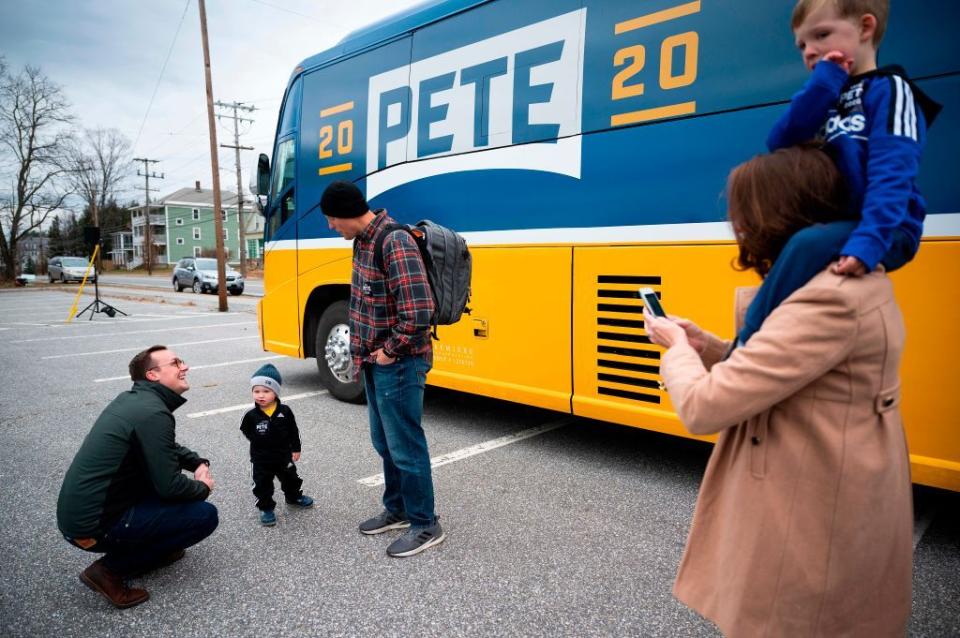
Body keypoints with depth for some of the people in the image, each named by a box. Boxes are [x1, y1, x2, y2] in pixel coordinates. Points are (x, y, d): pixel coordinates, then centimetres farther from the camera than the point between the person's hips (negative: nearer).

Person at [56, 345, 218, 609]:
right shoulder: (153, 413, -22)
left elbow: (169, 448, 23)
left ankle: (154, 548, 17)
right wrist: (203, 487, 0)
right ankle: (110, 569, -2)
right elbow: (169, 487, -20)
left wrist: (199, 463, 6)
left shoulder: (132, 398, 8)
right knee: (205, 515, -9)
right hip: (92, 526, -9)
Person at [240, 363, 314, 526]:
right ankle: (266, 508, 27)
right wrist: (258, 440, -6)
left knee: (291, 479, 20)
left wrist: (295, 449, 1)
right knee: (262, 485, 7)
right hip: (261, 459, -2)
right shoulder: (252, 415, -16)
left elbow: (293, 431, -2)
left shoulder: (285, 411, -13)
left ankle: (293, 498, 46)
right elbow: (246, 431, 2)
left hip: (284, 455, 2)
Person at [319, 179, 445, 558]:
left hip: (398, 364, -9)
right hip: (376, 361, 10)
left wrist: (389, 351, -17)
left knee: (405, 446, 2)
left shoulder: (395, 243, -23)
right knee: (384, 442, 20)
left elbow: (419, 311, -28)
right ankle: (397, 509, 37)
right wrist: (364, 351, 11)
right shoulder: (363, 240, 8)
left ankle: (425, 525, 18)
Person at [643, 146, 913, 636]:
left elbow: (704, 408, -29)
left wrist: (677, 348, -10)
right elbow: (768, 373, 12)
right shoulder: (856, 280, 5)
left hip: (812, 531, -9)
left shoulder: (828, 301, -28)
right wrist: (702, 343, 1)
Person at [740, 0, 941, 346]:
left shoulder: (889, 89, -3)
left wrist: (868, 241, -33)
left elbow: (890, 176, -19)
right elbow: (779, 144, 0)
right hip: (837, 227, 9)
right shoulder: (828, 97, 18)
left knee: (808, 243, -32)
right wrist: (823, 84, -5)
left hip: (887, 233, -9)